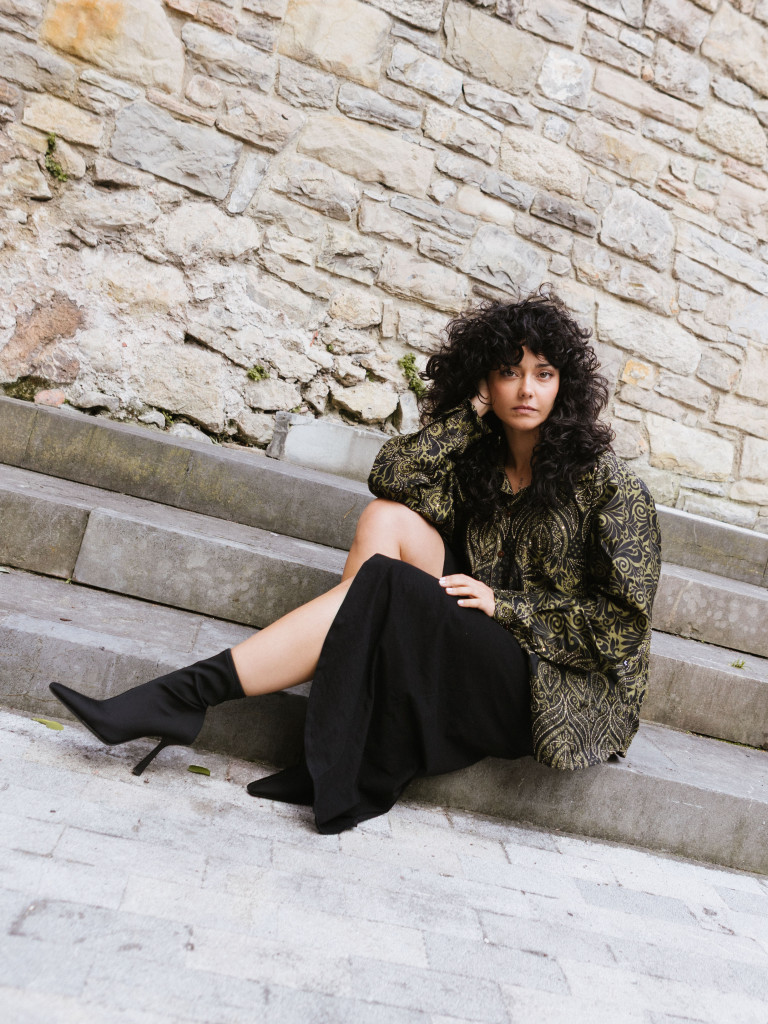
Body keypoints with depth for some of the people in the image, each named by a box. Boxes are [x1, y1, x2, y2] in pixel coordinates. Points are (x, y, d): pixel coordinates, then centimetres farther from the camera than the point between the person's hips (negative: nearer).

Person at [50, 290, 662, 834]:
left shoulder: (604, 480, -4)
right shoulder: (476, 459, 10)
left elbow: (624, 616, -8)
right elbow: (392, 476, -8)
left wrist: (506, 605, -15)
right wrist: (472, 411, -8)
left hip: (561, 687, -5)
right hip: (484, 661, 5)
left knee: (381, 585, -27)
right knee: (388, 519, -18)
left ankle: (189, 696, -21)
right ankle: (333, 759, -20)